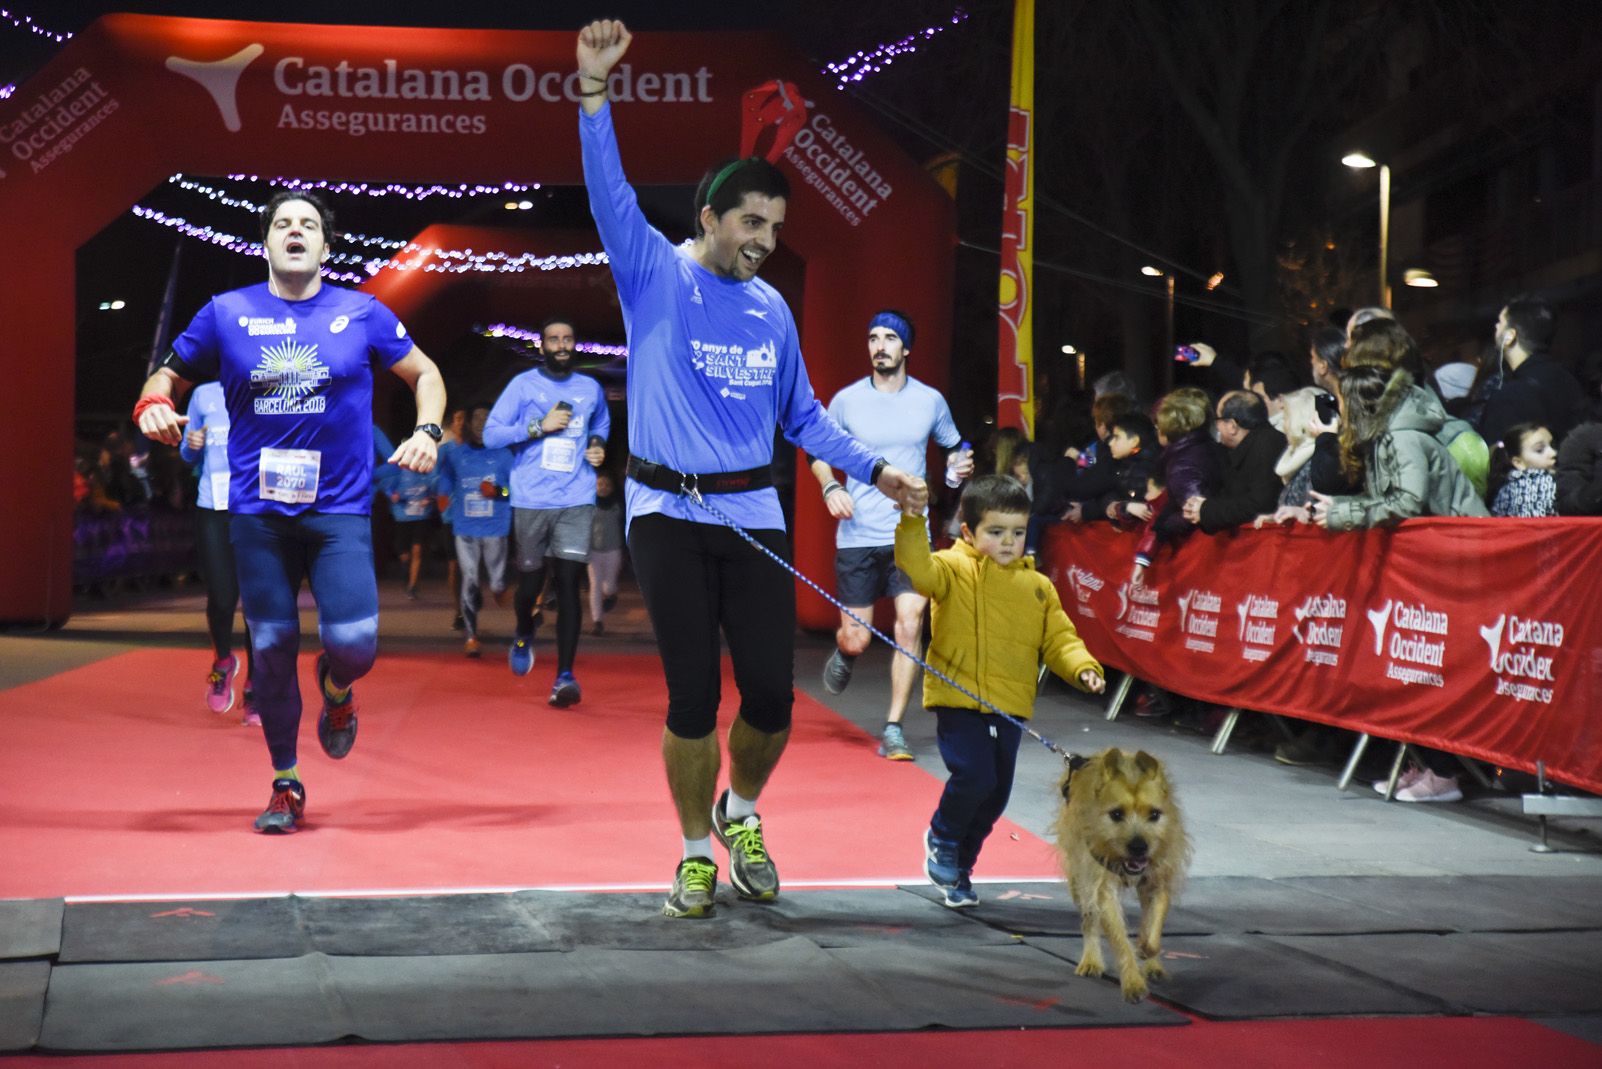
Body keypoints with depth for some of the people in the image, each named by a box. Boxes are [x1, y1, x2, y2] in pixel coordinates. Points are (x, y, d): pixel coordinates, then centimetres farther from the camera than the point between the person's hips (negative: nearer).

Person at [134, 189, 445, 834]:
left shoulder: (362, 314, 5)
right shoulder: (226, 314, 6)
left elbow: (425, 374, 16)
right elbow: (168, 376, 15)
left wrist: (427, 430, -2)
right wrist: (152, 405, -8)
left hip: (339, 509, -1)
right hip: (257, 512, 1)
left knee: (355, 643, -14)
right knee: (271, 647, 3)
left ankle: (336, 688, 25)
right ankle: (285, 787, 21)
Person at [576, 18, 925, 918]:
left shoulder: (773, 310, 10)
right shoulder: (656, 276, -1)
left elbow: (803, 415, 18)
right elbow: (611, 193, -15)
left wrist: (874, 469, 9)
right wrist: (596, 90, -26)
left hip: (753, 518, 3)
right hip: (669, 515, -3)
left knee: (772, 694, -2)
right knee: (692, 694, -1)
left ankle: (742, 813, 28)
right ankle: (698, 853, 17)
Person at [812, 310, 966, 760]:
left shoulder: (931, 400, 3)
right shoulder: (847, 400, 0)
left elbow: (953, 446, 19)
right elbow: (818, 451, 12)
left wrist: (958, 465, -5)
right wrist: (830, 486, -8)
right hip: (857, 535, 0)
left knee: (910, 622, -16)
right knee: (857, 638, 1)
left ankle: (893, 729, -6)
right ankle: (844, 653, 42)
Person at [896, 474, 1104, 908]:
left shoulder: (1038, 587, 11)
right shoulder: (955, 570, -4)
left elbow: (1058, 639, 13)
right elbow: (918, 567, -22)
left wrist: (1082, 667, -5)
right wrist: (913, 522, -36)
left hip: (1010, 707, 5)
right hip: (959, 700, -5)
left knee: (996, 793, 10)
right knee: (974, 777, -19)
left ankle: (959, 869, 32)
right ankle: (942, 839, 13)